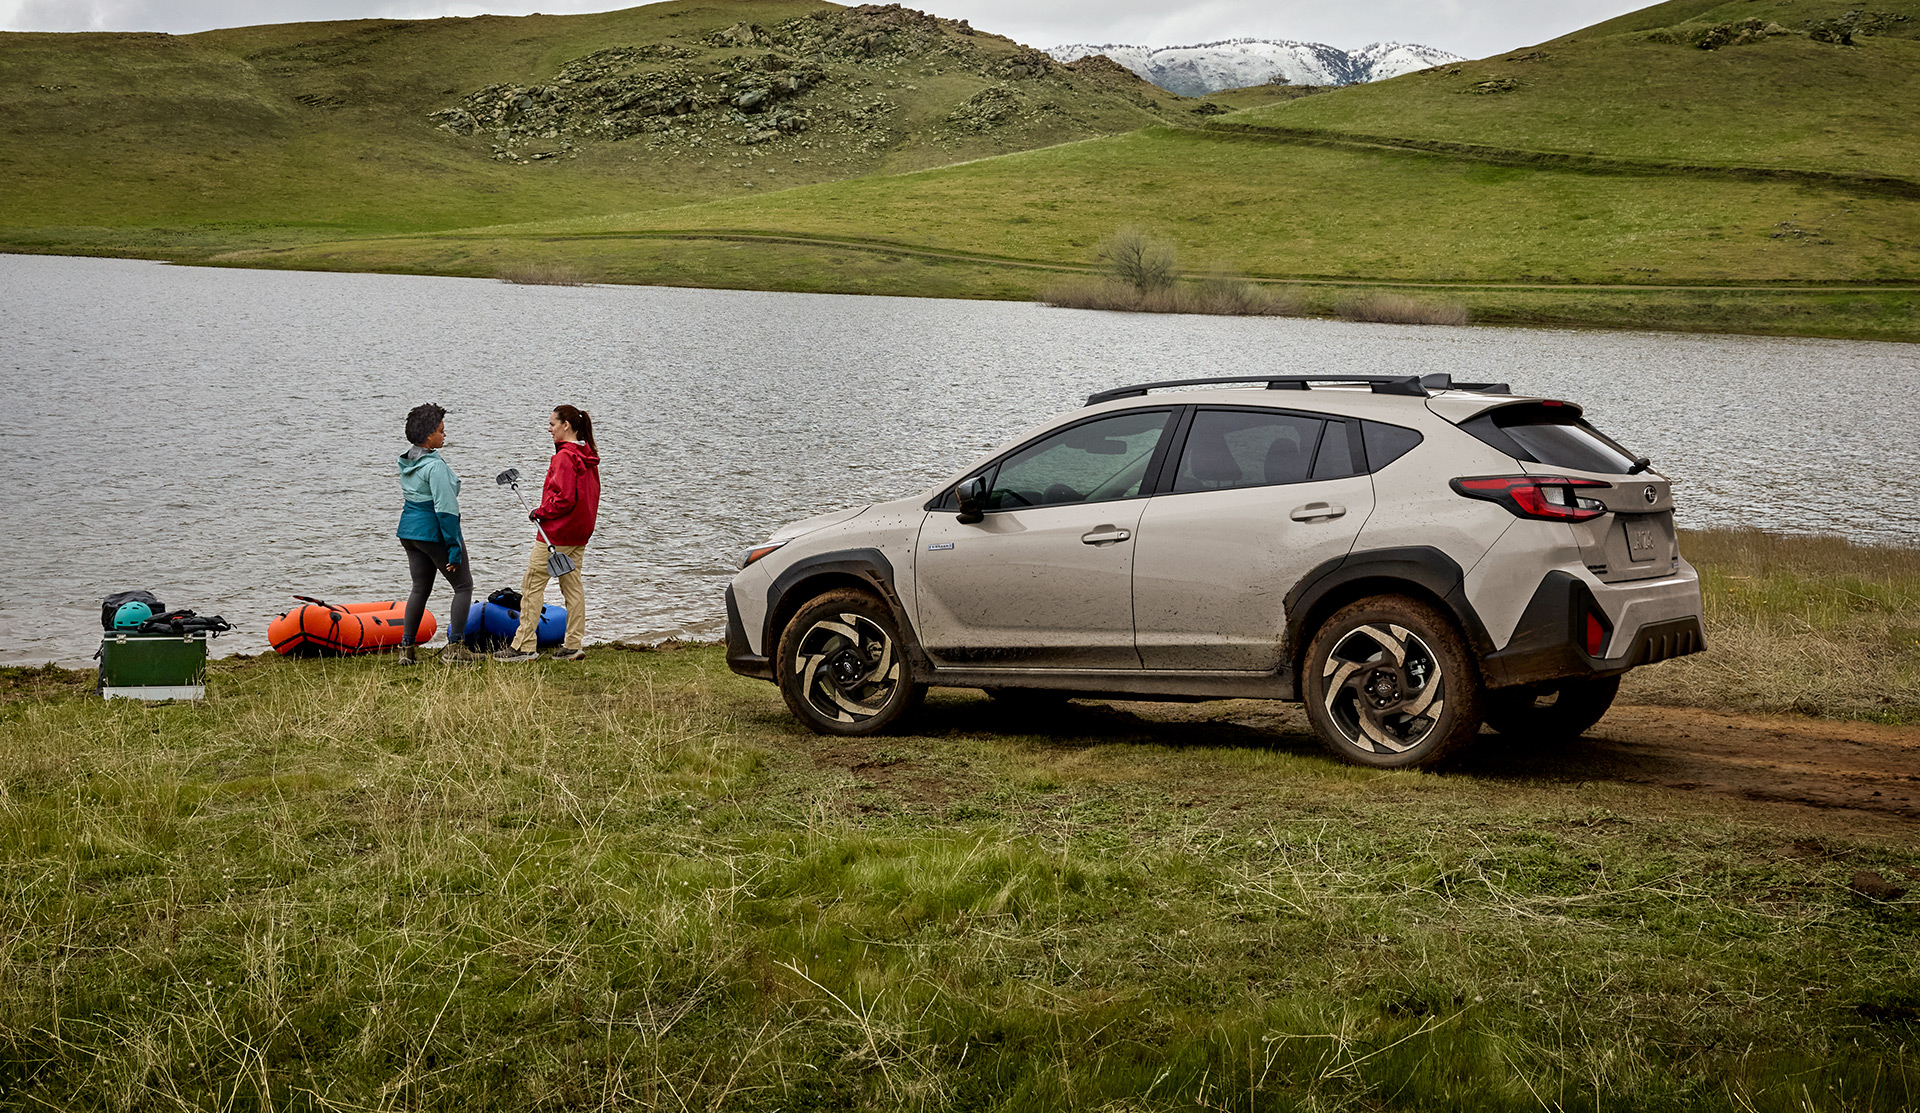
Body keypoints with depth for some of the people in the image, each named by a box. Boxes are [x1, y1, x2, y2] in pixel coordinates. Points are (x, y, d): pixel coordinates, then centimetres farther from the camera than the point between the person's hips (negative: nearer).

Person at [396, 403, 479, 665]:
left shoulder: (407, 462, 7)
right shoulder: (435, 466, -20)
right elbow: (445, 509, -22)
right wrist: (454, 547, -19)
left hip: (409, 531, 8)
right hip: (434, 532, -8)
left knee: (420, 588, 16)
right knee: (463, 585, 5)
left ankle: (406, 648, 13)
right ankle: (454, 647, 0)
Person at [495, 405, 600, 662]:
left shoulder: (564, 457, -19)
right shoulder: (588, 456, 9)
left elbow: (564, 498, -24)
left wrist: (541, 512, -10)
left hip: (556, 532, -9)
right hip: (580, 533, 9)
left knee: (532, 585, -2)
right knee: (572, 585, 12)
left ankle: (524, 646, -1)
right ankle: (574, 645, 12)